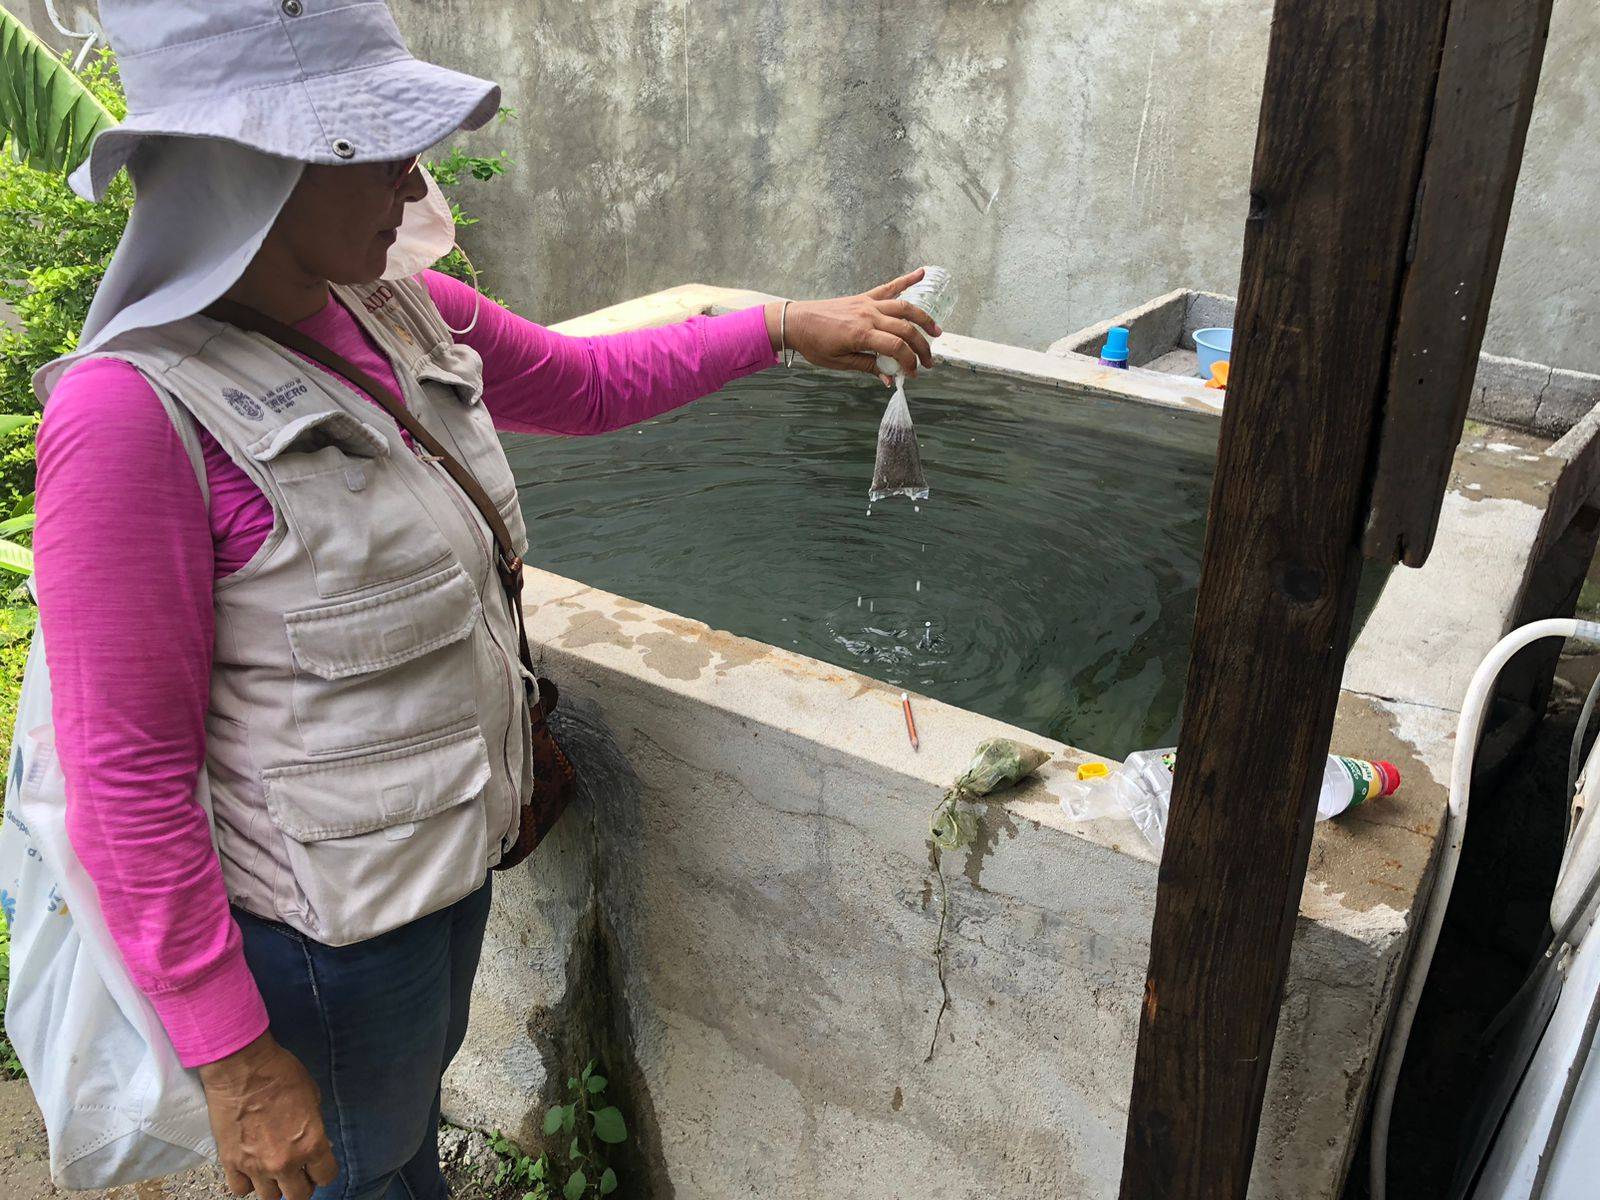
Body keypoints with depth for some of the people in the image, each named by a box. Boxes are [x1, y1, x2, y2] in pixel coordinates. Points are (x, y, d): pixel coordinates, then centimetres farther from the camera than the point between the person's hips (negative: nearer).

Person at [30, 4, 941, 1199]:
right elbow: (128, 773, -23)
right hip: (334, 930, -7)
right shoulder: (137, 413, -27)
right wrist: (234, 1058, -18)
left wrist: (784, 325, 7)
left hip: (449, 861, 7)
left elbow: (585, 381, 13)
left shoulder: (396, 309, -5)